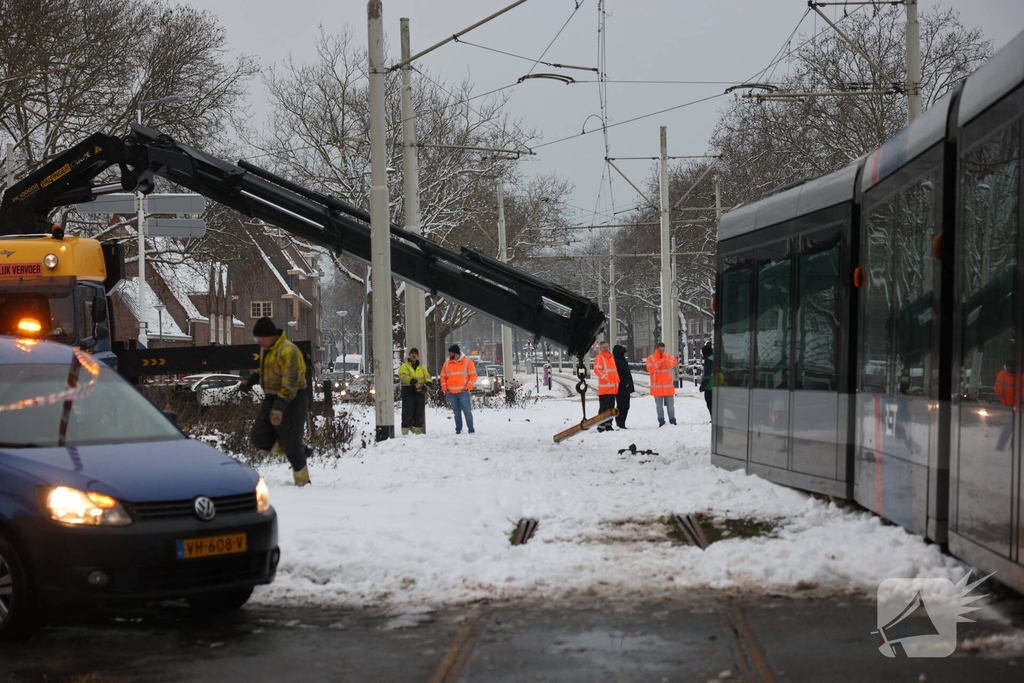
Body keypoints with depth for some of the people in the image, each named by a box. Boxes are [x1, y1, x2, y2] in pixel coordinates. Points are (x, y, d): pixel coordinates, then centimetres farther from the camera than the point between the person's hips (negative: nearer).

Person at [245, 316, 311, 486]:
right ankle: (300, 449, 19)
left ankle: (302, 482, 11)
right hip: (272, 399, 9)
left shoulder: (288, 351, -21)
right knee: (260, 439, 4)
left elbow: (290, 383, -29)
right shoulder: (265, 348, 9)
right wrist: (255, 377, 8)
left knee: (291, 445, -4)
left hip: (291, 401, -9)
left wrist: (280, 406, -39)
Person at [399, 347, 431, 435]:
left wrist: (428, 382, -16)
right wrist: (411, 380, -30)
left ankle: (417, 429, 14)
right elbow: (403, 376, -15)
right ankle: (405, 430, -3)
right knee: (408, 411, -6)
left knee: (419, 411, 6)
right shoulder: (405, 366, 3)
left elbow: (426, 376, 6)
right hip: (408, 391, -5)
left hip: (420, 391, 5)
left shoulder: (422, 367, 19)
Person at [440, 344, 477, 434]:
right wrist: (444, 388, 3)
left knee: (467, 411, -7)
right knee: (457, 413, 6)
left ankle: (471, 430, -5)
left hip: (463, 392, -4)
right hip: (451, 393, 4)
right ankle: (458, 430, 10)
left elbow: (473, 375, -1)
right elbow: (443, 376, 16)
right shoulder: (447, 363, 12)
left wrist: (468, 387, -9)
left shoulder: (467, 361, 1)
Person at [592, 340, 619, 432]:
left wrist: (616, 381, 14)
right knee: (604, 408, -10)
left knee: (611, 407, 12)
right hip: (604, 388, -8)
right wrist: (606, 378, -21)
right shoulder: (599, 357, -6)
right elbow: (597, 370, -16)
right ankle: (601, 426, -8)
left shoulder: (611, 357, 18)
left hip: (613, 388, 8)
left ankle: (608, 424, 18)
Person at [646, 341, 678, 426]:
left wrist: (665, 361, -36)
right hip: (657, 387, -1)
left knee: (670, 405, 6)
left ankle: (672, 420, 13)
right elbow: (650, 368, -13)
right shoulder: (650, 358, 3)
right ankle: (661, 421, 10)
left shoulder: (668, 356, 6)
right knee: (659, 405, 5)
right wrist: (659, 363, -24)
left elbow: (674, 362, -16)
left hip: (668, 386, 1)